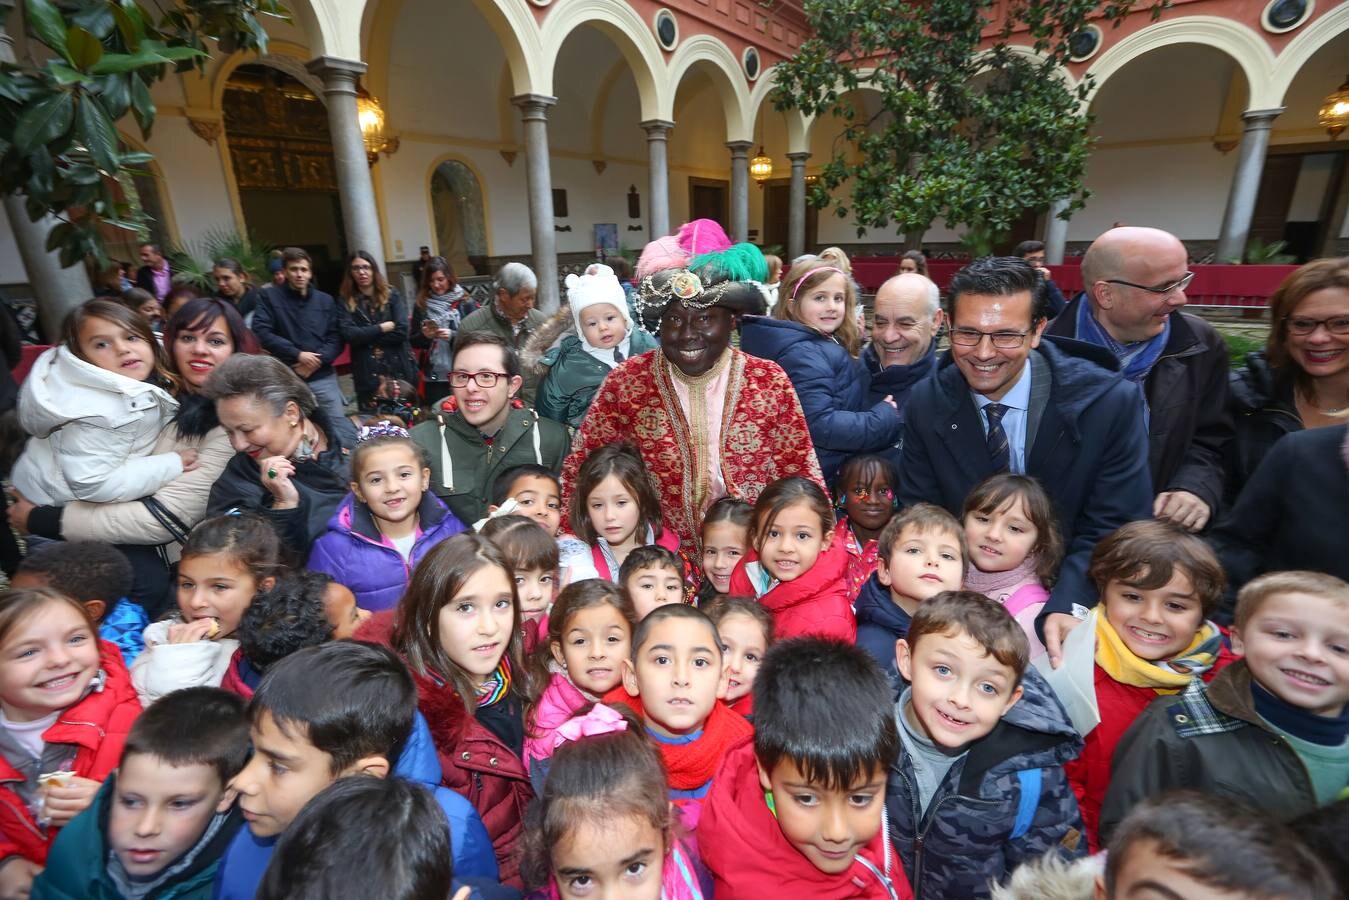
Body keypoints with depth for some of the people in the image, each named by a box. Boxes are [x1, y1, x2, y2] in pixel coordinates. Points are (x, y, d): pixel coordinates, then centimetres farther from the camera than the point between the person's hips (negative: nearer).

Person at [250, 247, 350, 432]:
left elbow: (336, 337, 5)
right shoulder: (269, 296, 2)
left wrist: (318, 360, -11)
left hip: (323, 377, 2)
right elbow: (261, 333, -8)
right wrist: (297, 354, -14)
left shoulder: (326, 300, 12)